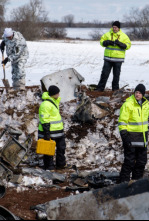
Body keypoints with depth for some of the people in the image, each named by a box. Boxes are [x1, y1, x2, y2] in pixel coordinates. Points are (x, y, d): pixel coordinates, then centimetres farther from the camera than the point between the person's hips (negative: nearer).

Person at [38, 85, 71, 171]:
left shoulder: (55, 101, 12)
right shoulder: (46, 105, -21)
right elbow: (44, 120, -22)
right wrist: (46, 133, -23)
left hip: (58, 131, 10)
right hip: (49, 132, -10)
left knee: (61, 147, 18)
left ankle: (61, 164, 32)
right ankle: (49, 166, 12)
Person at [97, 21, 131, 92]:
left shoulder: (124, 36, 0)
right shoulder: (108, 34, 5)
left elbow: (128, 45, -4)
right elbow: (102, 42, 8)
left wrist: (119, 43, -19)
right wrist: (108, 42, -13)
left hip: (118, 59, -1)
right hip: (108, 58, 1)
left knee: (116, 75, 6)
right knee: (105, 73, 1)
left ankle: (115, 88, 17)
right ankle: (100, 88, 6)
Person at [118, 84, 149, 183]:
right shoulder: (128, 104, -12)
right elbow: (122, 121, -11)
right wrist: (124, 134, -17)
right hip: (131, 136, -6)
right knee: (130, 160, -6)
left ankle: (137, 178, 23)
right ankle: (125, 180, 3)